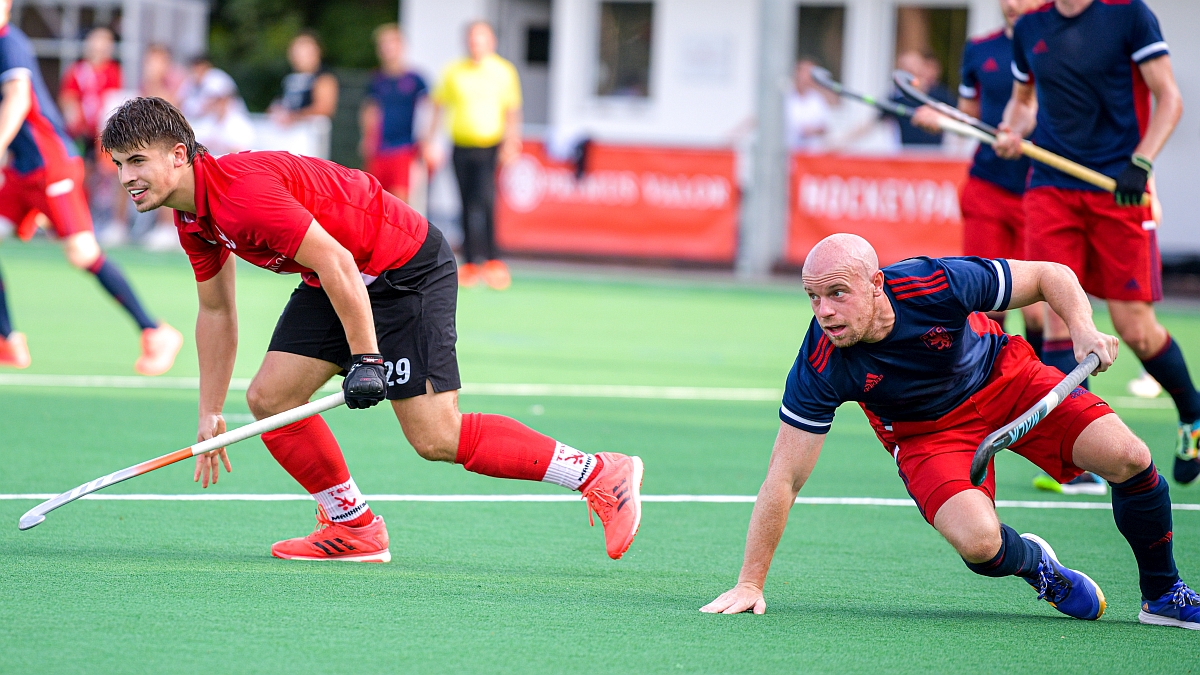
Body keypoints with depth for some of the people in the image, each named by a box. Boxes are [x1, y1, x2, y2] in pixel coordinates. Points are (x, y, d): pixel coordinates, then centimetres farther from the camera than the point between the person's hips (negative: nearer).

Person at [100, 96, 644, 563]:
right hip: (341, 283, 10)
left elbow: (335, 263, -30)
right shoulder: (192, 218, 4)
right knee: (269, 397, -1)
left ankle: (599, 475, -5)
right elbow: (216, 312, 16)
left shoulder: (242, 192, -28)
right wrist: (209, 414, 17)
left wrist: (366, 358, -27)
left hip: (408, 267, -10)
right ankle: (354, 528, 12)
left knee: (435, 438, -13)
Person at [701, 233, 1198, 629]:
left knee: (1129, 459, -17)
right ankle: (1034, 564, 11)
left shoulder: (939, 284, -32)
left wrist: (1084, 330, -34)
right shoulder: (820, 367, -31)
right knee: (979, 543, -28)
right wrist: (750, 584, -24)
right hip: (927, 430, -1)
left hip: (1004, 377, 1)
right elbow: (783, 481, -24)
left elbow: (1051, 276, -15)